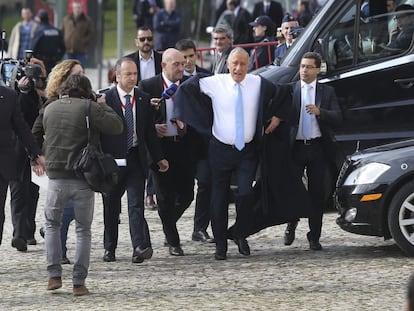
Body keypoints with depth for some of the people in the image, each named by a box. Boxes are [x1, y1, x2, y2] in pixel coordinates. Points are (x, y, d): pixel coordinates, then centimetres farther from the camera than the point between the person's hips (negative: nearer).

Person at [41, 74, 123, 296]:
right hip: (83, 178, -2)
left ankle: (54, 275, 9)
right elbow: (117, 126, -9)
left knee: (52, 225, 20)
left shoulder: (50, 109, 6)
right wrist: (103, 107, 5)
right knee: (83, 230, 9)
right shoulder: (90, 108, -9)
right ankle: (79, 282, 4)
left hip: (56, 176, 2)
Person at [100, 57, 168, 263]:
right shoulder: (105, 99, -4)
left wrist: (158, 158, 12)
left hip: (136, 159, 2)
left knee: (136, 204, -9)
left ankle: (140, 246, -18)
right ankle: (109, 248, 21)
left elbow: (149, 132, 14)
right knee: (111, 206, 9)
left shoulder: (143, 100, 8)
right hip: (112, 159, -1)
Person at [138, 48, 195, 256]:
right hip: (161, 145, -3)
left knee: (186, 194, 2)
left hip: (185, 146, 3)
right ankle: (173, 241, 13)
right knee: (165, 196, 1)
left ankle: (169, 225, 31)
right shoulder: (148, 86, -3)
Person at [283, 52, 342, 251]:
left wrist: (319, 112, -19)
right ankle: (291, 224, 27)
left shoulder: (327, 92, 7)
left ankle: (314, 237, 10)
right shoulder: (289, 90, 4)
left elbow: (337, 118, -3)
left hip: (318, 148, 1)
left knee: (317, 193, 3)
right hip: (296, 147, -1)